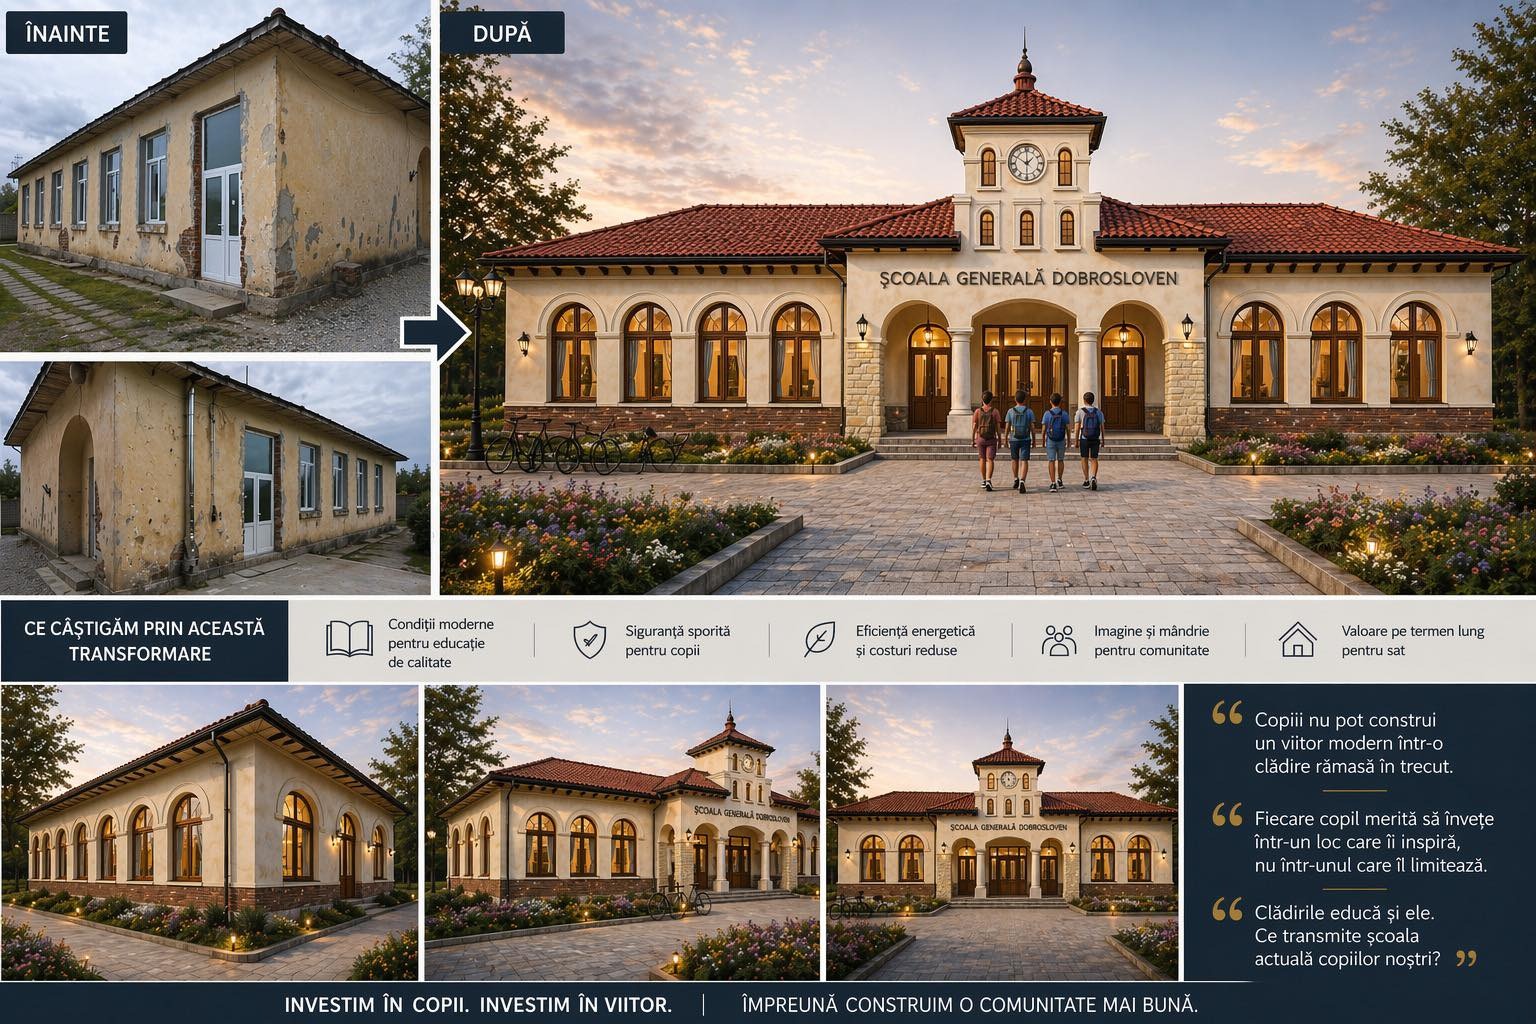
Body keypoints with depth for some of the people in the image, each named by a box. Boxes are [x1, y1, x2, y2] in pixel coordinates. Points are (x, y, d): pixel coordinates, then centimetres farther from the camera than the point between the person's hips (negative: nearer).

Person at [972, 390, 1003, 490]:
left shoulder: (977, 411, -3)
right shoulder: (995, 412, -5)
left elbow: (974, 427, -4)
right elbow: (998, 427, -4)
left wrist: (973, 439, 6)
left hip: (980, 438, 2)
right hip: (992, 439, -2)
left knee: (982, 459, 15)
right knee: (990, 460, -2)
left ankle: (984, 481, 22)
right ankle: (988, 480, -19)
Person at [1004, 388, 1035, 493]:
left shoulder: (1011, 411, -3)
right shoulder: (1029, 411, -4)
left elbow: (1007, 427, -1)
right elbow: (1032, 427, -3)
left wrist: (1006, 440, 8)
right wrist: (1034, 439, 8)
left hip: (1013, 439, 1)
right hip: (1025, 439, -1)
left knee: (1015, 460, 19)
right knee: (1024, 461, -4)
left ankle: (1016, 480, 32)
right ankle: (1022, 482, -20)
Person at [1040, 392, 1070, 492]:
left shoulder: (1047, 413, -7)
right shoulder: (1064, 413, -3)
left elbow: (1043, 429, -5)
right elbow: (1068, 428, -1)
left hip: (1050, 440, -2)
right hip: (1061, 440, 2)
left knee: (1051, 461, -1)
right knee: (1060, 460, 19)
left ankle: (1053, 483, -8)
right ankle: (1060, 480, 27)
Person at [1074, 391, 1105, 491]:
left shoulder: (1080, 412, -7)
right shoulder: (1098, 412, 0)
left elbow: (1077, 428, -9)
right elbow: (1102, 427, 2)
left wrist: (1076, 441, -2)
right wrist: (1102, 439, 14)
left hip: (1084, 439, -1)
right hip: (1095, 439, 1)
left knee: (1085, 459, 13)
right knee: (1094, 460, 6)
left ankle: (1086, 481, 16)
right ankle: (1094, 478, -16)